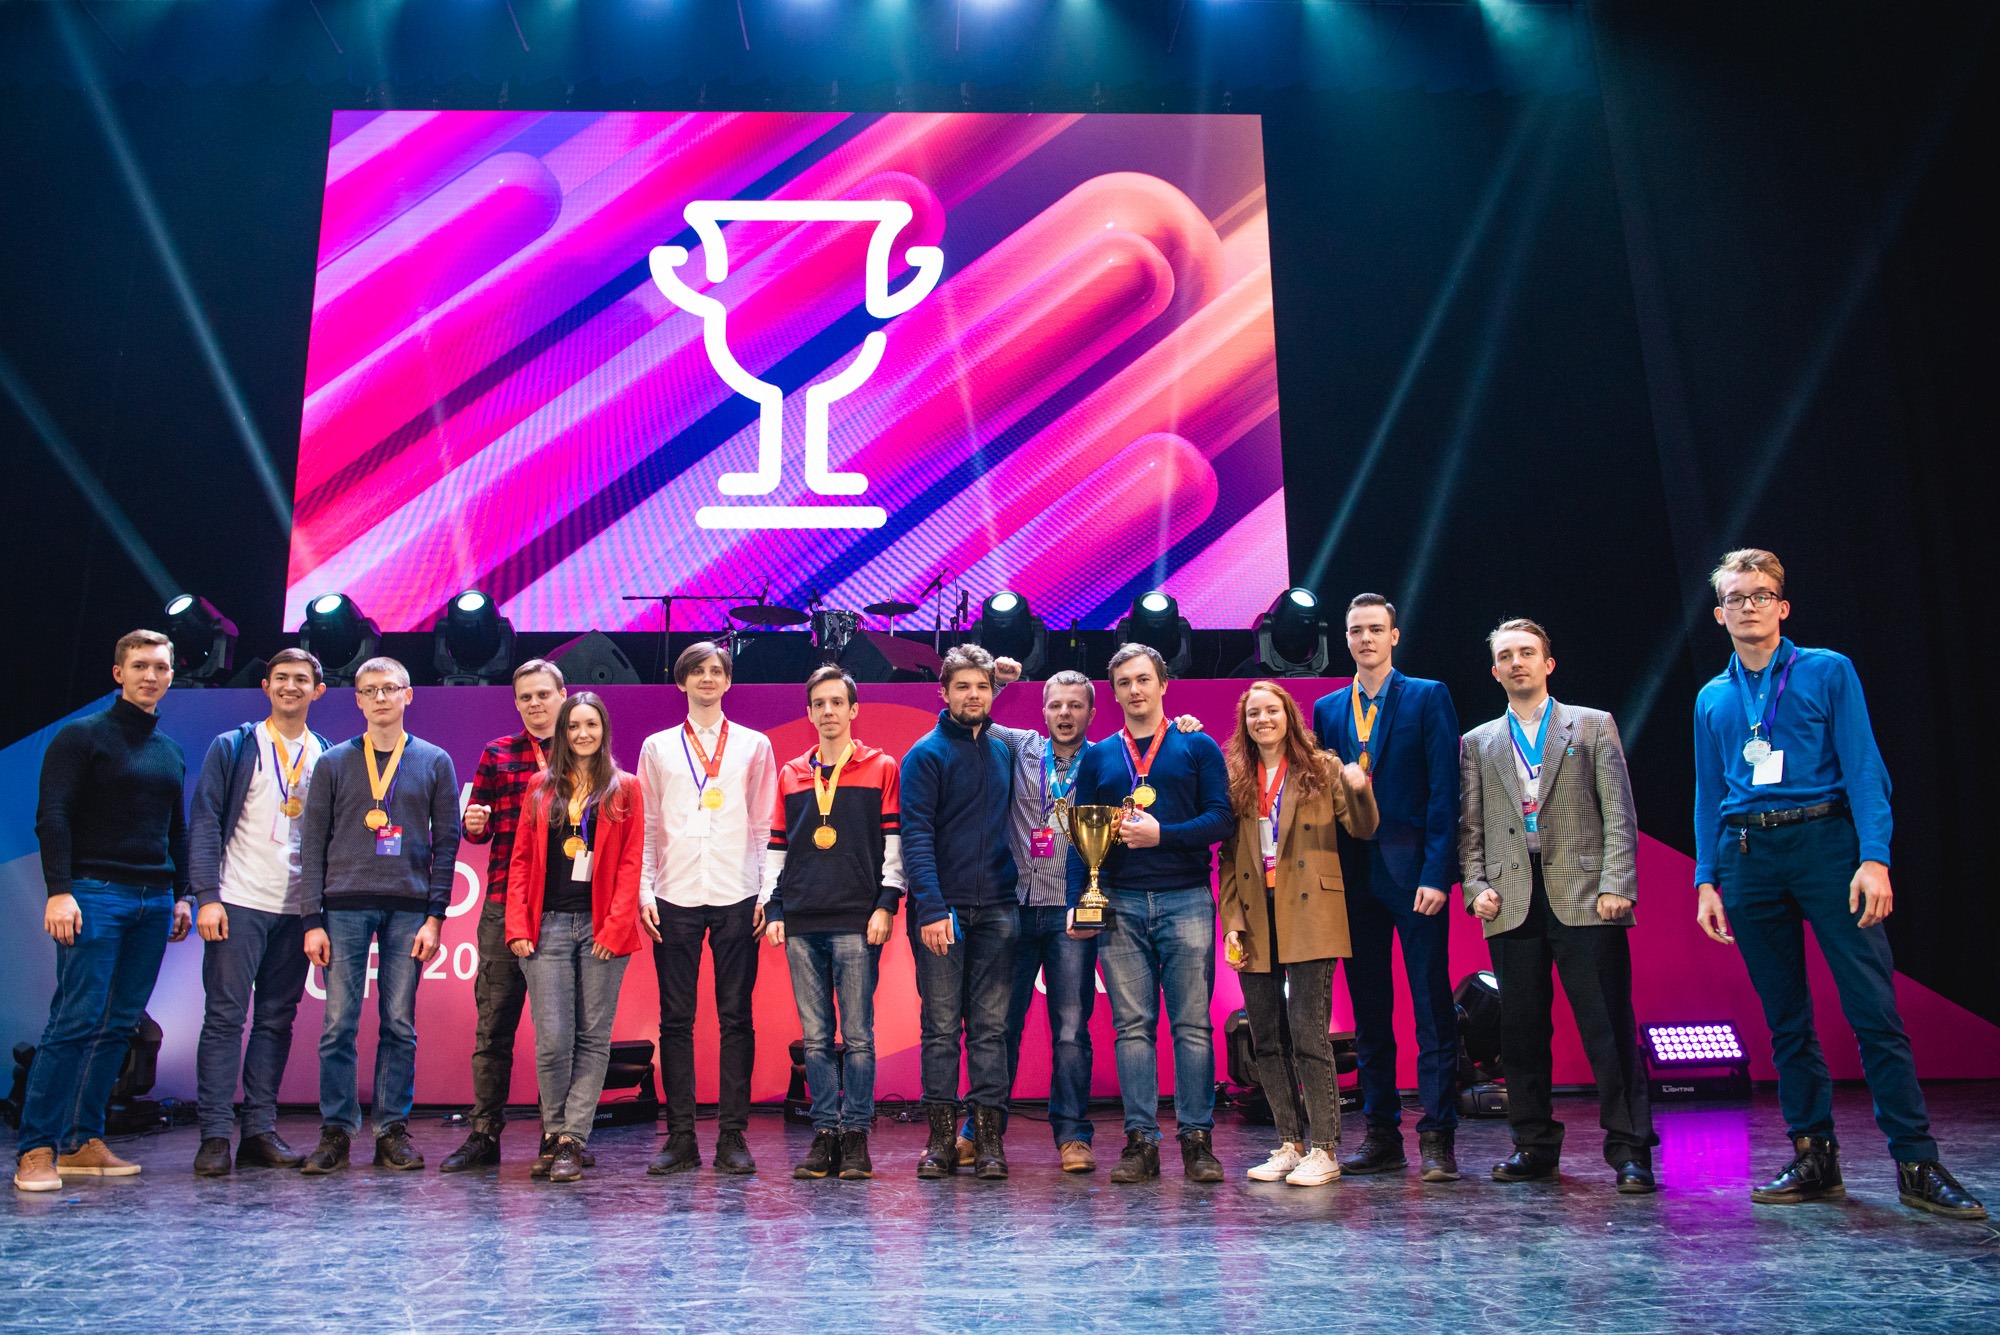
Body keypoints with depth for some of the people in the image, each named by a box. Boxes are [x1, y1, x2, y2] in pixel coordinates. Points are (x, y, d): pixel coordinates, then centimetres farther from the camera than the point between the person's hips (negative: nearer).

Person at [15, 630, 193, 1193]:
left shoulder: (171, 751, 18)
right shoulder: (82, 735, 0)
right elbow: (52, 816, -7)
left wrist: (181, 894, 16)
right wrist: (59, 890, -16)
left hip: (153, 901, 6)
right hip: (96, 893, -6)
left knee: (118, 1025, 5)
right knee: (75, 1020, -10)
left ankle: (82, 1143, 10)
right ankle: (36, 1150, -5)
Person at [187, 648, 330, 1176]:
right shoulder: (233, 747, 4)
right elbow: (205, 822, 0)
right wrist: (207, 896, -10)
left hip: (297, 909, 3)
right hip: (239, 904, -3)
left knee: (277, 1019, 6)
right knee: (225, 1016, -3)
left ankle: (260, 1130, 12)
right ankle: (215, 1136, 1)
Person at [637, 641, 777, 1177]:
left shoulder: (754, 746, 11)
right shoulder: (657, 747, 12)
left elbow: (765, 825, 8)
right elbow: (646, 826, 10)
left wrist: (767, 893, -1)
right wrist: (645, 893, 0)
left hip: (736, 897, -1)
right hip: (675, 897, 1)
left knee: (736, 1016, 0)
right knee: (676, 1020, 2)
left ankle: (732, 1136, 5)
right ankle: (680, 1137, 8)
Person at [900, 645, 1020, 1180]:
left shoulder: (1003, 752, 13)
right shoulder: (926, 754, -2)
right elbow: (917, 835, -9)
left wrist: (1013, 890, 7)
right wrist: (931, 907, -18)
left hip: (996, 909, 4)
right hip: (943, 909, -4)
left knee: (991, 1026, 3)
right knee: (941, 1026, 1)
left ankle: (988, 1136, 7)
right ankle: (942, 1137, 7)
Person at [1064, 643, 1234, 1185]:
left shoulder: (1198, 747, 8)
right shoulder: (1097, 758, 15)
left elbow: (1221, 817, -1)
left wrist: (1162, 834, -14)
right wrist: (1076, 900, 1)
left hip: (1186, 901, -2)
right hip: (1120, 905, 2)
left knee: (1192, 1024, -1)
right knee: (1132, 1027, 2)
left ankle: (1197, 1139, 5)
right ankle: (1141, 1140, 6)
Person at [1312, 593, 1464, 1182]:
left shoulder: (1428, 697, 2)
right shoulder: (1328, 709, 14)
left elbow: (1443, 790, -5)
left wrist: (1436, 874, -13)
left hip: (1413, 870, -4)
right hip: (1353, 874, 4)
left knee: (1431, 1005, -2)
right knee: (1368, 1008, 8)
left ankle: (1437, 1139, 5)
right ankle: (1382, 1135, 17)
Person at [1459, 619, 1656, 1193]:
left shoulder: (1593, 726, 11)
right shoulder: (1478, 743, 17)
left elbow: (1619, 815, 3)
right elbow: (1470, 828, 14)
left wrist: (1617, 885, -7)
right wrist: (1476, 887, 0)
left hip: (1585, 898, -2)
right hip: (1512, 904, 3)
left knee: (1609, 1028, -5)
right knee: (1522, 1031, 5)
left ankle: (1630, 1150, 2)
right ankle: (1534, 1145, 16)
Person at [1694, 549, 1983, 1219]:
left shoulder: (1828, 672, 5)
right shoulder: (1712, 699, 15)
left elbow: (1864, 770, -2)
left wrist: (1874, 857, -14)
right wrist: (1707, 880, 8)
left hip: (1823, 842, -3)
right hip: (1746, 856, 3)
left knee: (1874, 1008, -8)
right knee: (1785, 1020, 6)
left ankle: (1916, 1164, 0)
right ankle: (1814, 1158, 13)